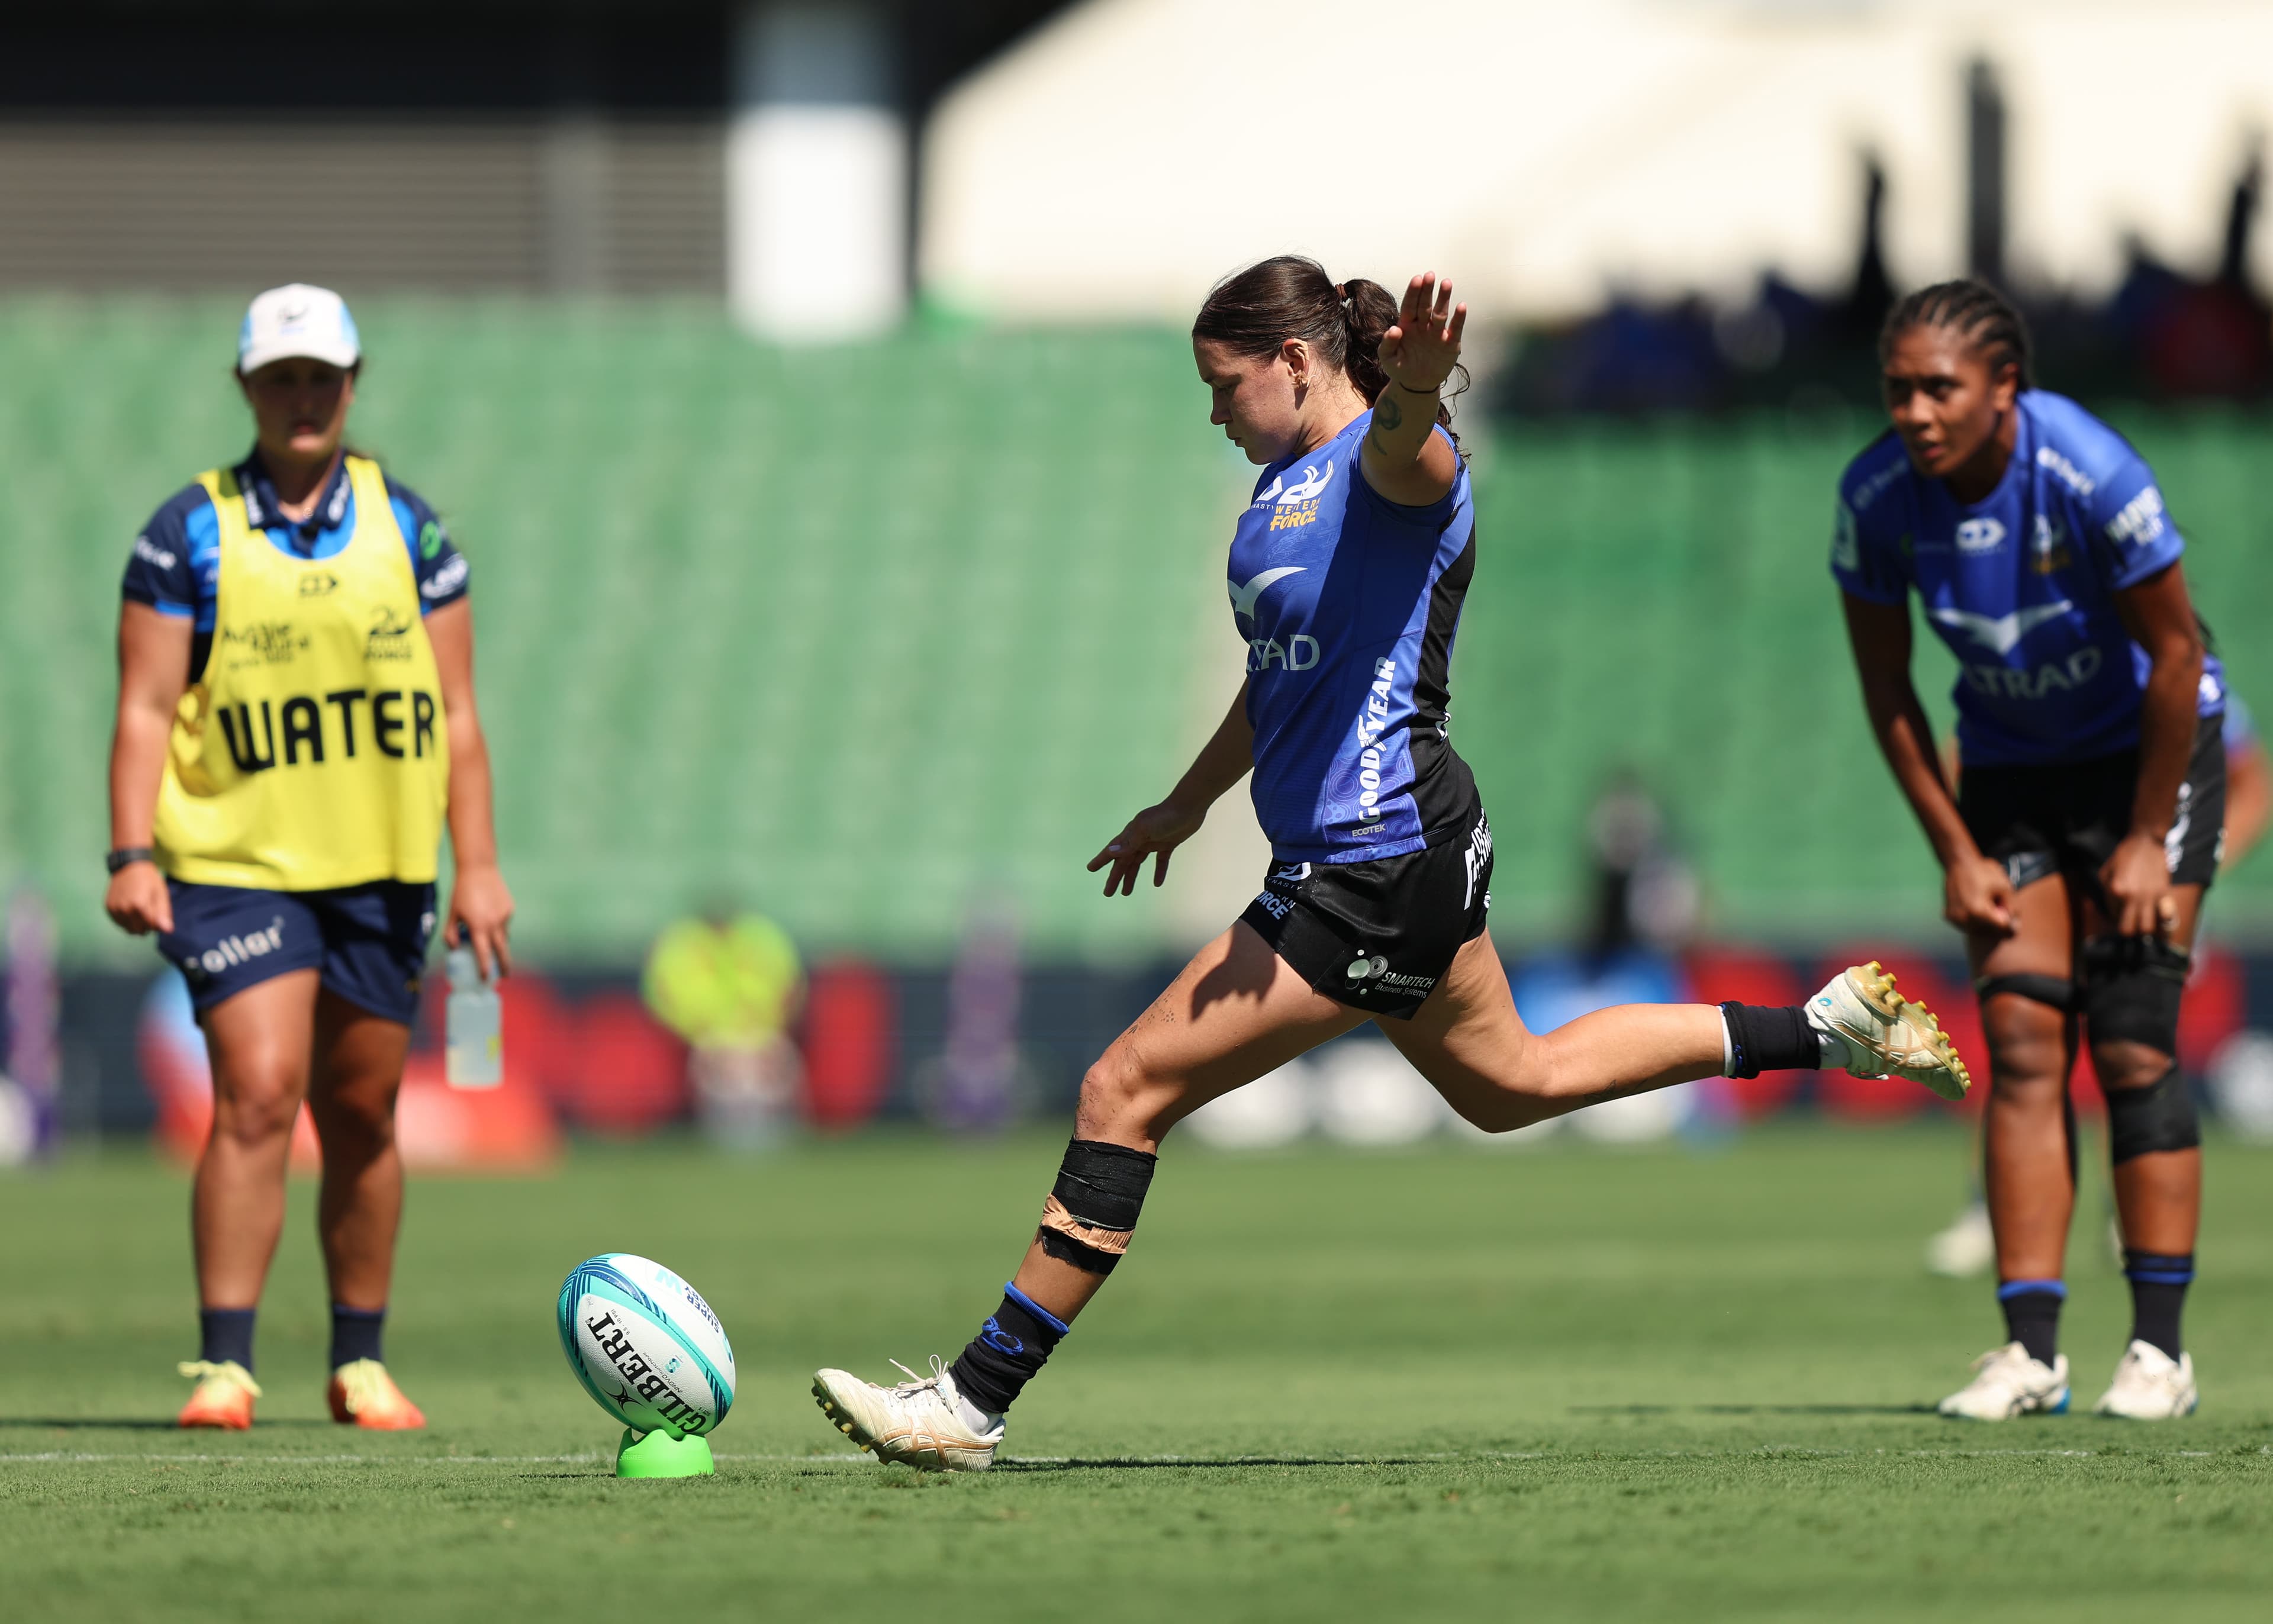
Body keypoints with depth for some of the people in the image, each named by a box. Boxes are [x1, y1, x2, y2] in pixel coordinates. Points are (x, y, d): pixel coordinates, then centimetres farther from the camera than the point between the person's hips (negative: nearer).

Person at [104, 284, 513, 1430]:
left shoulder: (408, 530, 7)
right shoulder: (187, 537, 0)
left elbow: (454, 716, 8)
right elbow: (145, 708, -2)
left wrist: (477, 864, 1)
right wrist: (132, 852, -13)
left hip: (381, 871, 3)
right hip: (235, 864, -3)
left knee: (360, 1115, 8)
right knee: (256, 1094, -16)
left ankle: (359, 1364, 21)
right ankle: (223, 1365, -14)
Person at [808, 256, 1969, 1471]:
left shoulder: (1394, 464, -14)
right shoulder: (1281, 490, 15)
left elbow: (1403, 444, -41)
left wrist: (1417, 378, -64)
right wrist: (1186, 805, 41)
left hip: (1380, 860, -11)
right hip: (1399, 857, 11)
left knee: (1124, 1091, -10)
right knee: (1510, 1082, 26)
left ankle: (975, 1401, -8)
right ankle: (1827, 1029, 33)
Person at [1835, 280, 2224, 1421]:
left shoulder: (2090, 474, -29)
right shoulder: (1875, 497, -17)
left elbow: (2175, 654, -18)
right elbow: (1887, 689, -3)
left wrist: (2147, 839, -14)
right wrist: (1956, 852, -4)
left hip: (2143, 751, -4)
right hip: (2009, 764, 4)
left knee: (2133, 1046, -11)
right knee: (2020, 1041, -7)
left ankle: (2160, 1349, -5)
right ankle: (2030, 1349, -6)